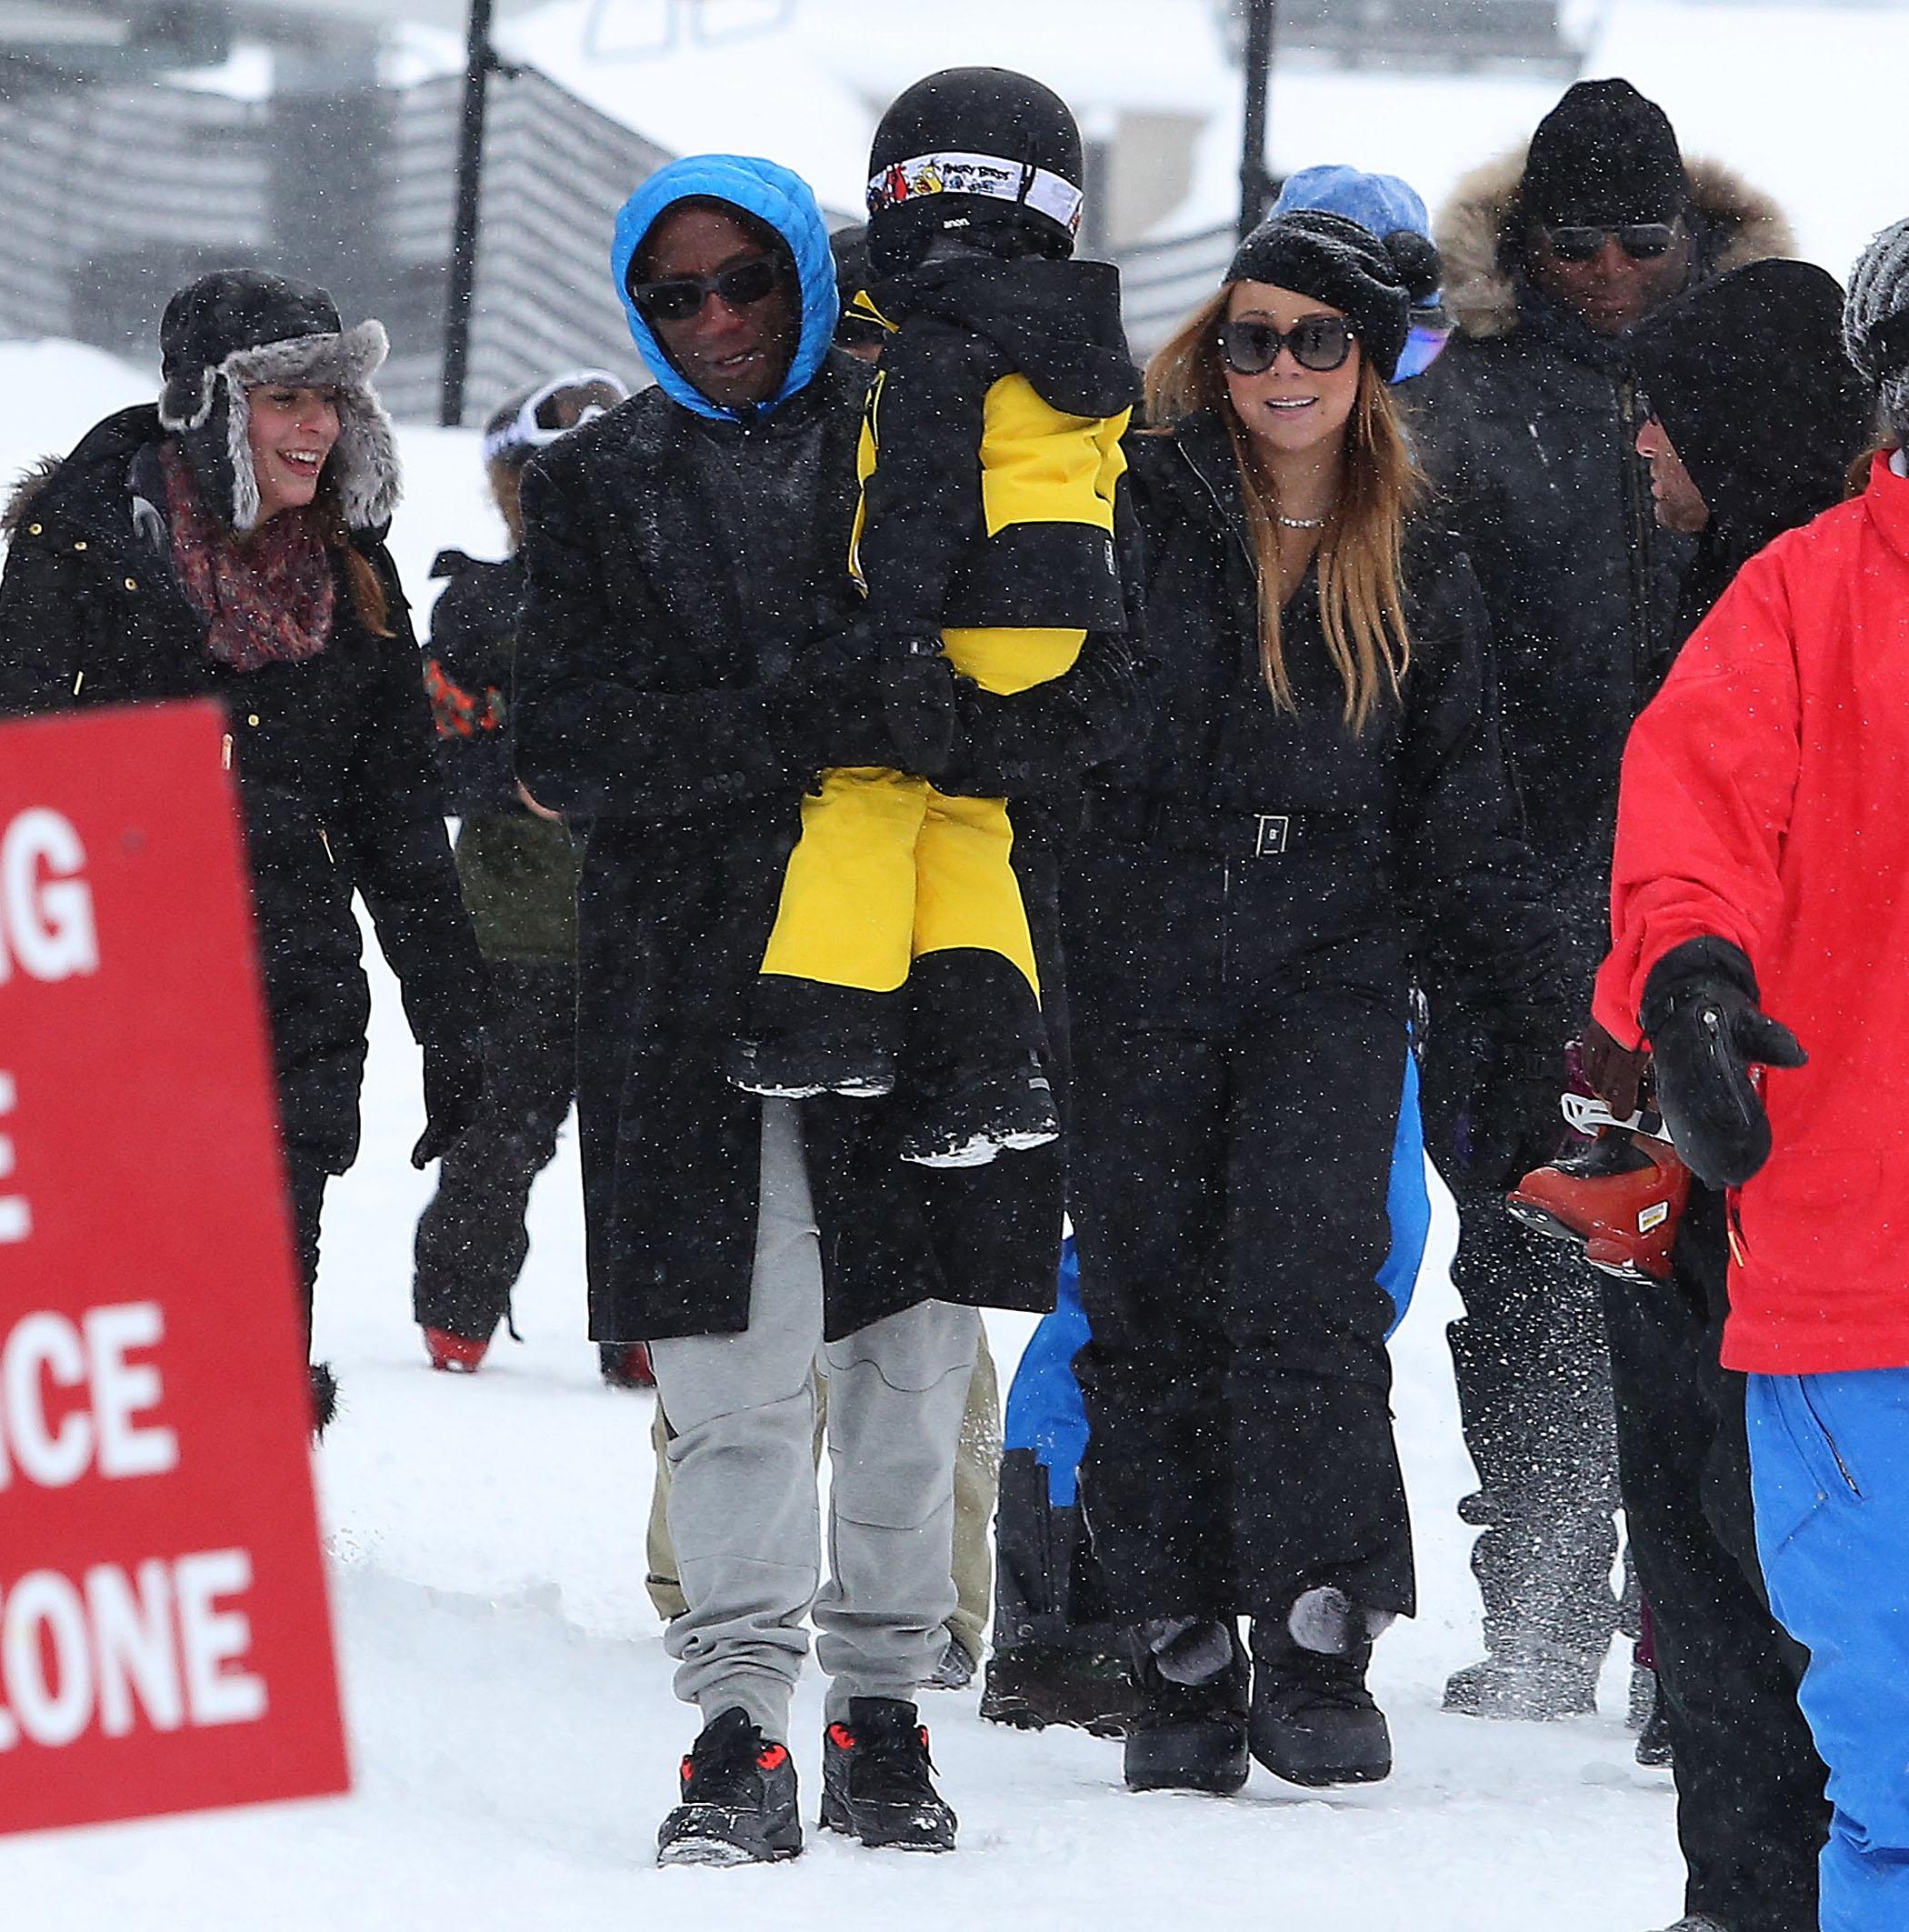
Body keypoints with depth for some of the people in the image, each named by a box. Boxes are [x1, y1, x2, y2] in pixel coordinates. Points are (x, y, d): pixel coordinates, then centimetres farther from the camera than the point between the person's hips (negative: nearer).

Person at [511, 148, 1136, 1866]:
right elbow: (569, 747, -4)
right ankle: (741, 1722, -2)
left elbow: (1095, 694, 2)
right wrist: (810, 722, -17)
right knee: (739, 1372, -7)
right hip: (702, 973, 0)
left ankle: (883, 1704, 14)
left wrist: (951, 729, -20)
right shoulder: (604, 485, 10)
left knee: (912, 1364, 2)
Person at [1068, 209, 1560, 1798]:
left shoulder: (1422, 578, 11)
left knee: (1305, 1292, -14)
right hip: (1137, 965, 0)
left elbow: (1466, 829, 15)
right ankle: (1182, 1655, 8)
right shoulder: (1140, 513, 5)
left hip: (1330, 968, 0)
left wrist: (1545, 1017, 11)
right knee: (1150, 1309, 1)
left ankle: (1318, 1643, -14)